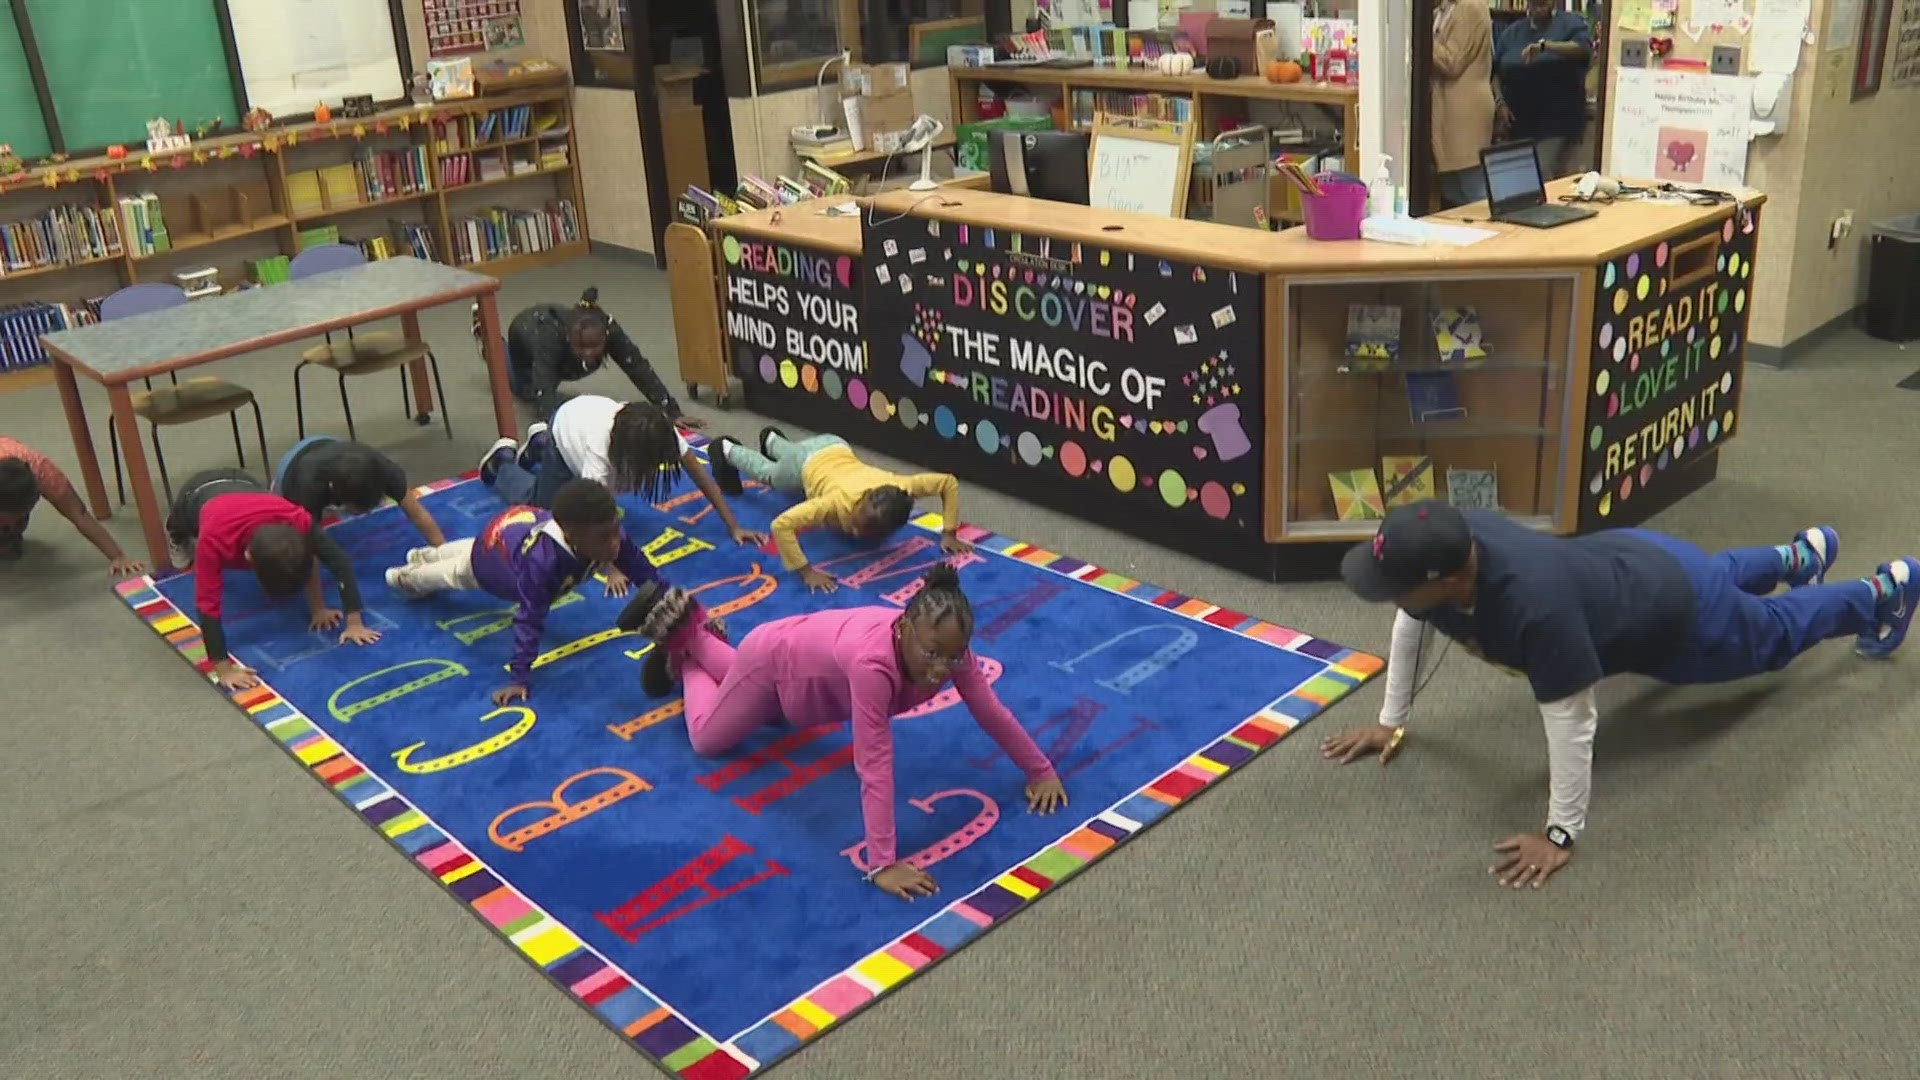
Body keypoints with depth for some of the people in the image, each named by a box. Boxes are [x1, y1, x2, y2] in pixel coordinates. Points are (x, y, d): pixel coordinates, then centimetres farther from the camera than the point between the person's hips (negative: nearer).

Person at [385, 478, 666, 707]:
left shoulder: (609, 532, -40)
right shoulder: (542, 560, -54)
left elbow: (643, 569, -26)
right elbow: (529, 619, -47)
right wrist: (519, 678, -44)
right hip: (492, 553, -5)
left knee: (468, 550, 39)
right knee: (452, 574, 31)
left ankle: (426, 556, 71)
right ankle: (405, 576, 65)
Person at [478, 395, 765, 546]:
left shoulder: (661, 433, -37)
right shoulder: (601, 446, -48)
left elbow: (700, 474, -32)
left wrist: (734, 527, -34)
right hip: (567, 426, -4)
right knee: (546, 509, 6)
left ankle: (539, 444, 44)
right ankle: (503, 460, 31)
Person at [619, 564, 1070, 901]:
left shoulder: (947, 647, -31)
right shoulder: (873, 663, -51)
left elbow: (993, 712, -19)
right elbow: (874, 765, -52)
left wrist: (1042, 771, -15)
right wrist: (882, 864, -51)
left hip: (805, 650, 7)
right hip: (774, 658, -6)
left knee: (770, 715, 38)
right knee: (709, 737, 19)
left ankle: (695, 633, 49)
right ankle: (677, 630, 35)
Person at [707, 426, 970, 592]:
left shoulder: (899, 489, -42)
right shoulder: (841, 501, -51)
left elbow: (950, 483, -30)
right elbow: (782, 525, -53)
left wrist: (948, 534, -34)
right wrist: (807, 572, -56)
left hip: (837, 449, 4)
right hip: (808, 464, -4)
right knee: (771, 476, 34)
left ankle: (772, 439, 72)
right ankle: (728, 451, 60)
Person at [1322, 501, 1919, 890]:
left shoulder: (1534, 605, -50)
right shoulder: (1442, 553, -29)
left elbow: (1573, 718, -42)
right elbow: (1408, 626, -9)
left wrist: (1560, 834, -34)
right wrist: (1391, 722, -4)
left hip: (1676, 609, -6)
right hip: (1622, 557, 6)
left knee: (1775, 633, 27)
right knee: (1721, 573, 39)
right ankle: (1801, 555, 70)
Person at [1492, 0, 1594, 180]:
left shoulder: (1572, 23, 0)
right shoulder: (1512, 31, 14)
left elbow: (1584, 48, -20)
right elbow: (1494, 71, 12)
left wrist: (1544, 45, -35)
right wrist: (1500, 102, -5)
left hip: (1559, 122, -4)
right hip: (1520, 122, 4)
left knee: (1544, 179, -14)